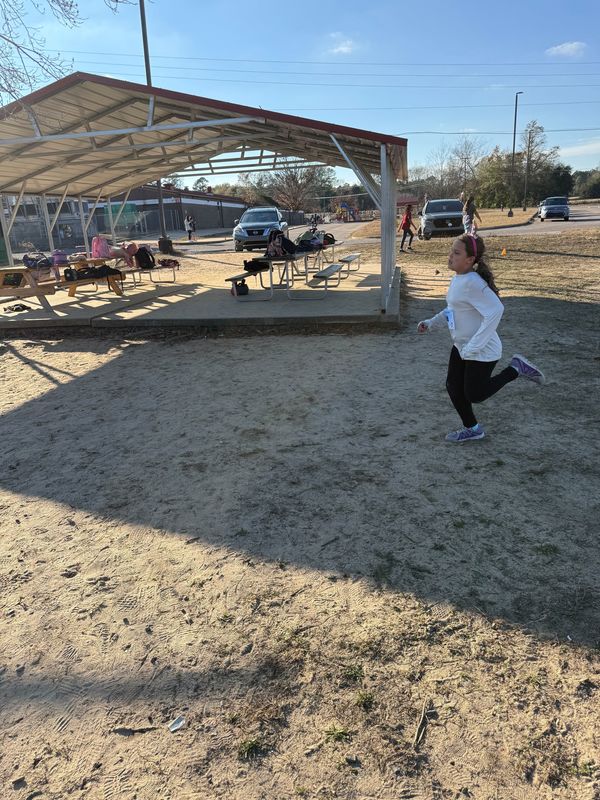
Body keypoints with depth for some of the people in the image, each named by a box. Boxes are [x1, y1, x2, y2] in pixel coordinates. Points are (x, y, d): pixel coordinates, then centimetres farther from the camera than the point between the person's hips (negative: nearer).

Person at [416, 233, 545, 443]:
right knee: (453, 388, 13)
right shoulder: (457, 280, 3)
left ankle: (515, 369, 16)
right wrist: (431, 323, 6)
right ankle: (472, 429, 31)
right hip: (461, 347, 9)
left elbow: (495, 311, -32)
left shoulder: (472, 283, -26)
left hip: (481, 352, -9)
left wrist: (473, 346, -29)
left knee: (474, 395, 4)